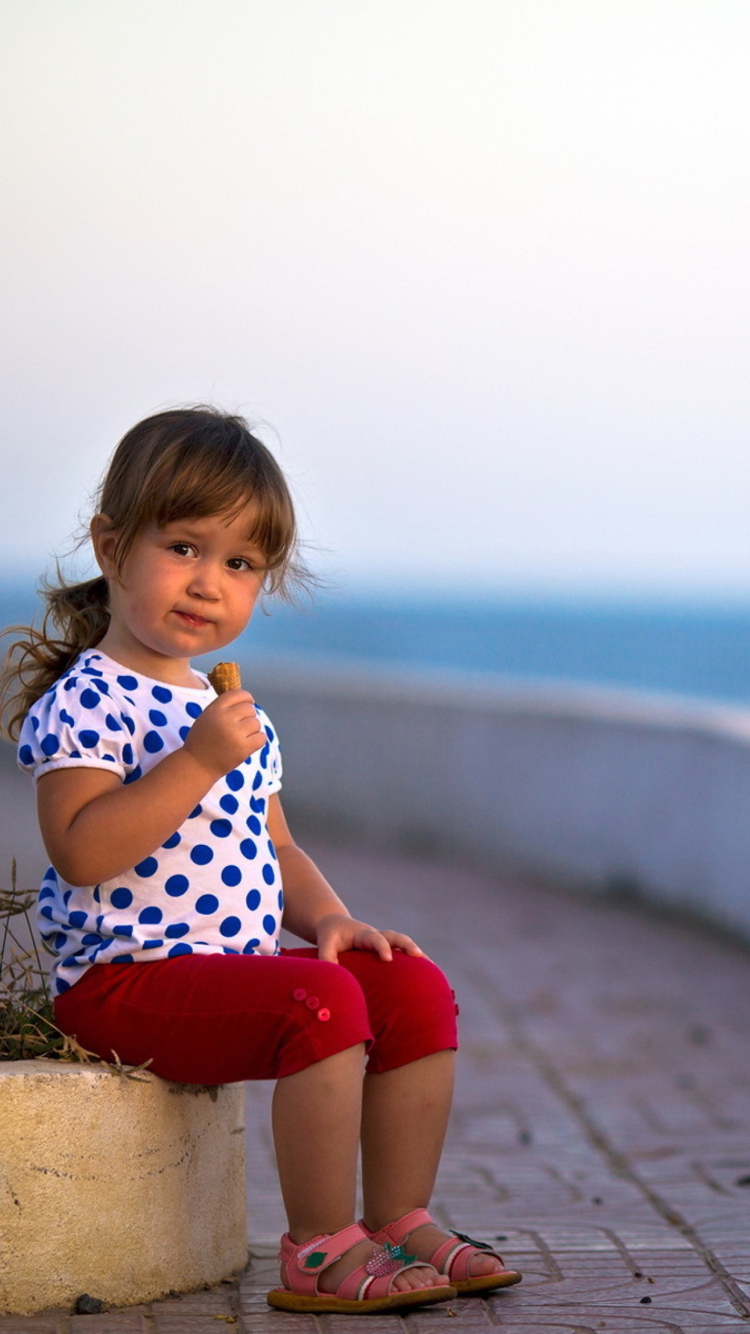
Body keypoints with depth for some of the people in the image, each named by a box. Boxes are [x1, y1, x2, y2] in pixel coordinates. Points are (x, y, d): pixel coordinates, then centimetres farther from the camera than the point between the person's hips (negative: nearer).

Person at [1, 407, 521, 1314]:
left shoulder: (230, 711, 17)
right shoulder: (83, 701, -11)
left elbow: (271, 847, 24)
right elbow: (81, 853, -24)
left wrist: (327, 918, 4)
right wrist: (199, 761, -27)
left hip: (240, 961, 9)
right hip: (127, 977, -9)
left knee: (416, 990, -3)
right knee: (320, 1002, -29)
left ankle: (399, 1222, 6)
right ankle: (319, 1249, -18)